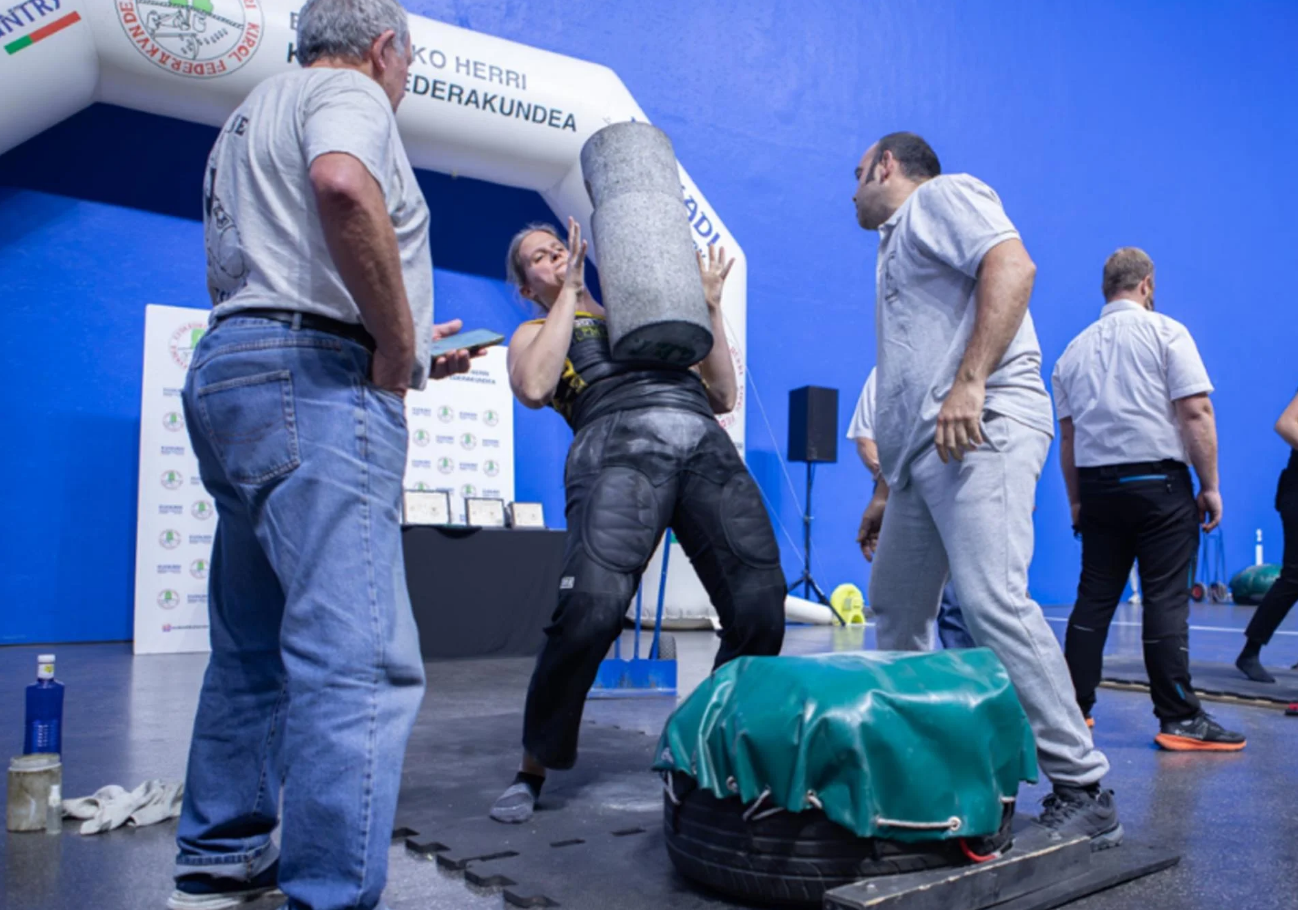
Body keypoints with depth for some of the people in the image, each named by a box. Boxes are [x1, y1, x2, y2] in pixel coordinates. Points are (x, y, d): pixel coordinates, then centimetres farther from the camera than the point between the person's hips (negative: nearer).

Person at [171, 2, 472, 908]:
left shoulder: (250, 117, 30)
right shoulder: (348, 92, 1)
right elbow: (342, 185, -25)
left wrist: (406, 350, 27)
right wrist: (399, 340, -14)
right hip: (315, 386, -10)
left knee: (259, 650, 16)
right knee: (361, 662, -14)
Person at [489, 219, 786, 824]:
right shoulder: (533, 334, 26)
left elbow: (723, 396, 28)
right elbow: (534, 388, 0)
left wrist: (709, 308, 22)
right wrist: (570, 292, 10)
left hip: (706, 445, 4)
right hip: (618, 445, -3)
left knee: (759, 611, -10)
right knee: (590, 611, -22)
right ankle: (533, 769, 1)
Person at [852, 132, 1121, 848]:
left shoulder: (941, 195, 7)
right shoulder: (895, 250, 32)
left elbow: (1012, 266, -14)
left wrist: (969, 381, -24)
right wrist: (886, 490, 26)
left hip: (982, 429, -10)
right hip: (922, 451, 10)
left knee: (991, 600, -21)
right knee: (896, 613, 11)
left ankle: (1084, 792, -13)